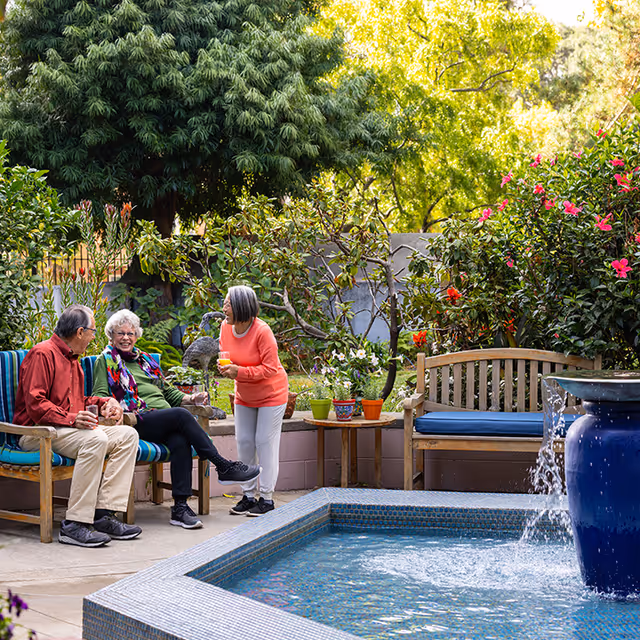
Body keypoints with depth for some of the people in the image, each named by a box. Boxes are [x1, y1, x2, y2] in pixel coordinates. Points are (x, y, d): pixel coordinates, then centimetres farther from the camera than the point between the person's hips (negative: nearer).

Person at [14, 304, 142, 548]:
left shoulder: (72, 359, 24)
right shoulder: (43, 354, -9)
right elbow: (35, 404, -18)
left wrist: (104, 402, 15)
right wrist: (71, 418, -29)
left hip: (68, 428, 10)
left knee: (127, 435, -9)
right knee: (95, 439, -35)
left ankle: (104, 514, -18)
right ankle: (74, 525, -35)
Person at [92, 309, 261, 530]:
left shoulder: (145, 359, 28)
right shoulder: (106, 361, 11)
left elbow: (167, 391, 30)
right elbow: (100, 396, -1)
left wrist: (190, 398, 11)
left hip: (166, 423, 5)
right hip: (139, 422, -5)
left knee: (180, 442, -30)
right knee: (181, 415, -31)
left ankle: (180, 507, -34)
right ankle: (224, 467, -25)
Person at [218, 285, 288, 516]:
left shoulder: (262, 331, -27)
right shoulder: (226, 327, -8)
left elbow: (270, 368, -26)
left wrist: (240, 372, -31)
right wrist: (224, 367, -16)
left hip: (270, 394, -6)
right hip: (244, 396, 7)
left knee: (265, 442, -5)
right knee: (244, 442, 7)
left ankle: (267, 499, 2)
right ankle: (248, 495, 17)